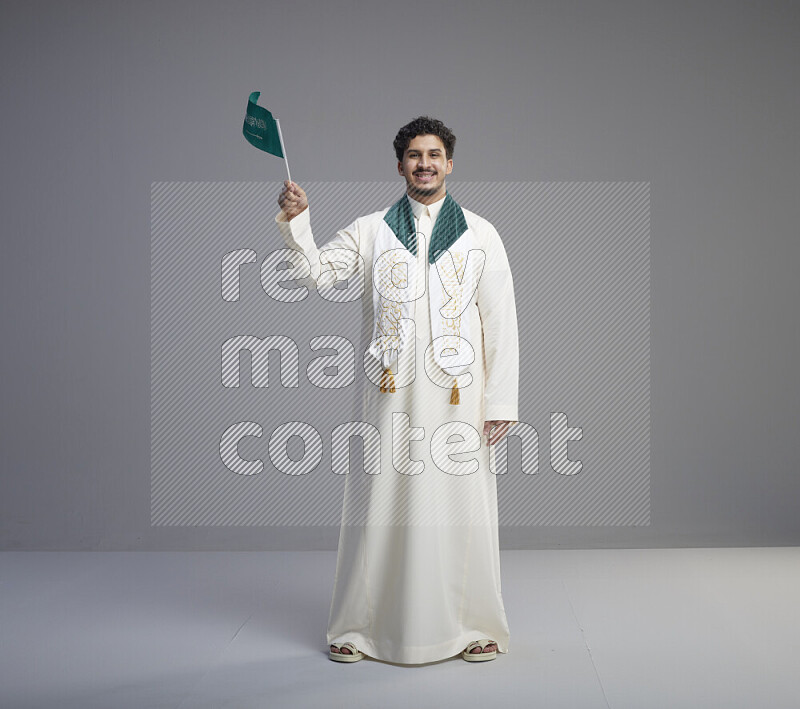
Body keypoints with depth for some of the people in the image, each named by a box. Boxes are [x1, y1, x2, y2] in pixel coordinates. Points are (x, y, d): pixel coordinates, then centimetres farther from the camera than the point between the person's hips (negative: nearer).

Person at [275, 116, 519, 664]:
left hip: (457, 394, 0)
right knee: (381, 506, 4)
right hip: (391, 394, 0)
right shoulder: (370, 231, 10)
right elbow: (317, 270, -3)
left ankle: (474, 625, 19)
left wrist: (501, 402, -1)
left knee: (461, 509, 2)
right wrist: (295, 221, -21)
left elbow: (500, 322, 5)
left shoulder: (481, 235, 9)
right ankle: (358, 626, 19)